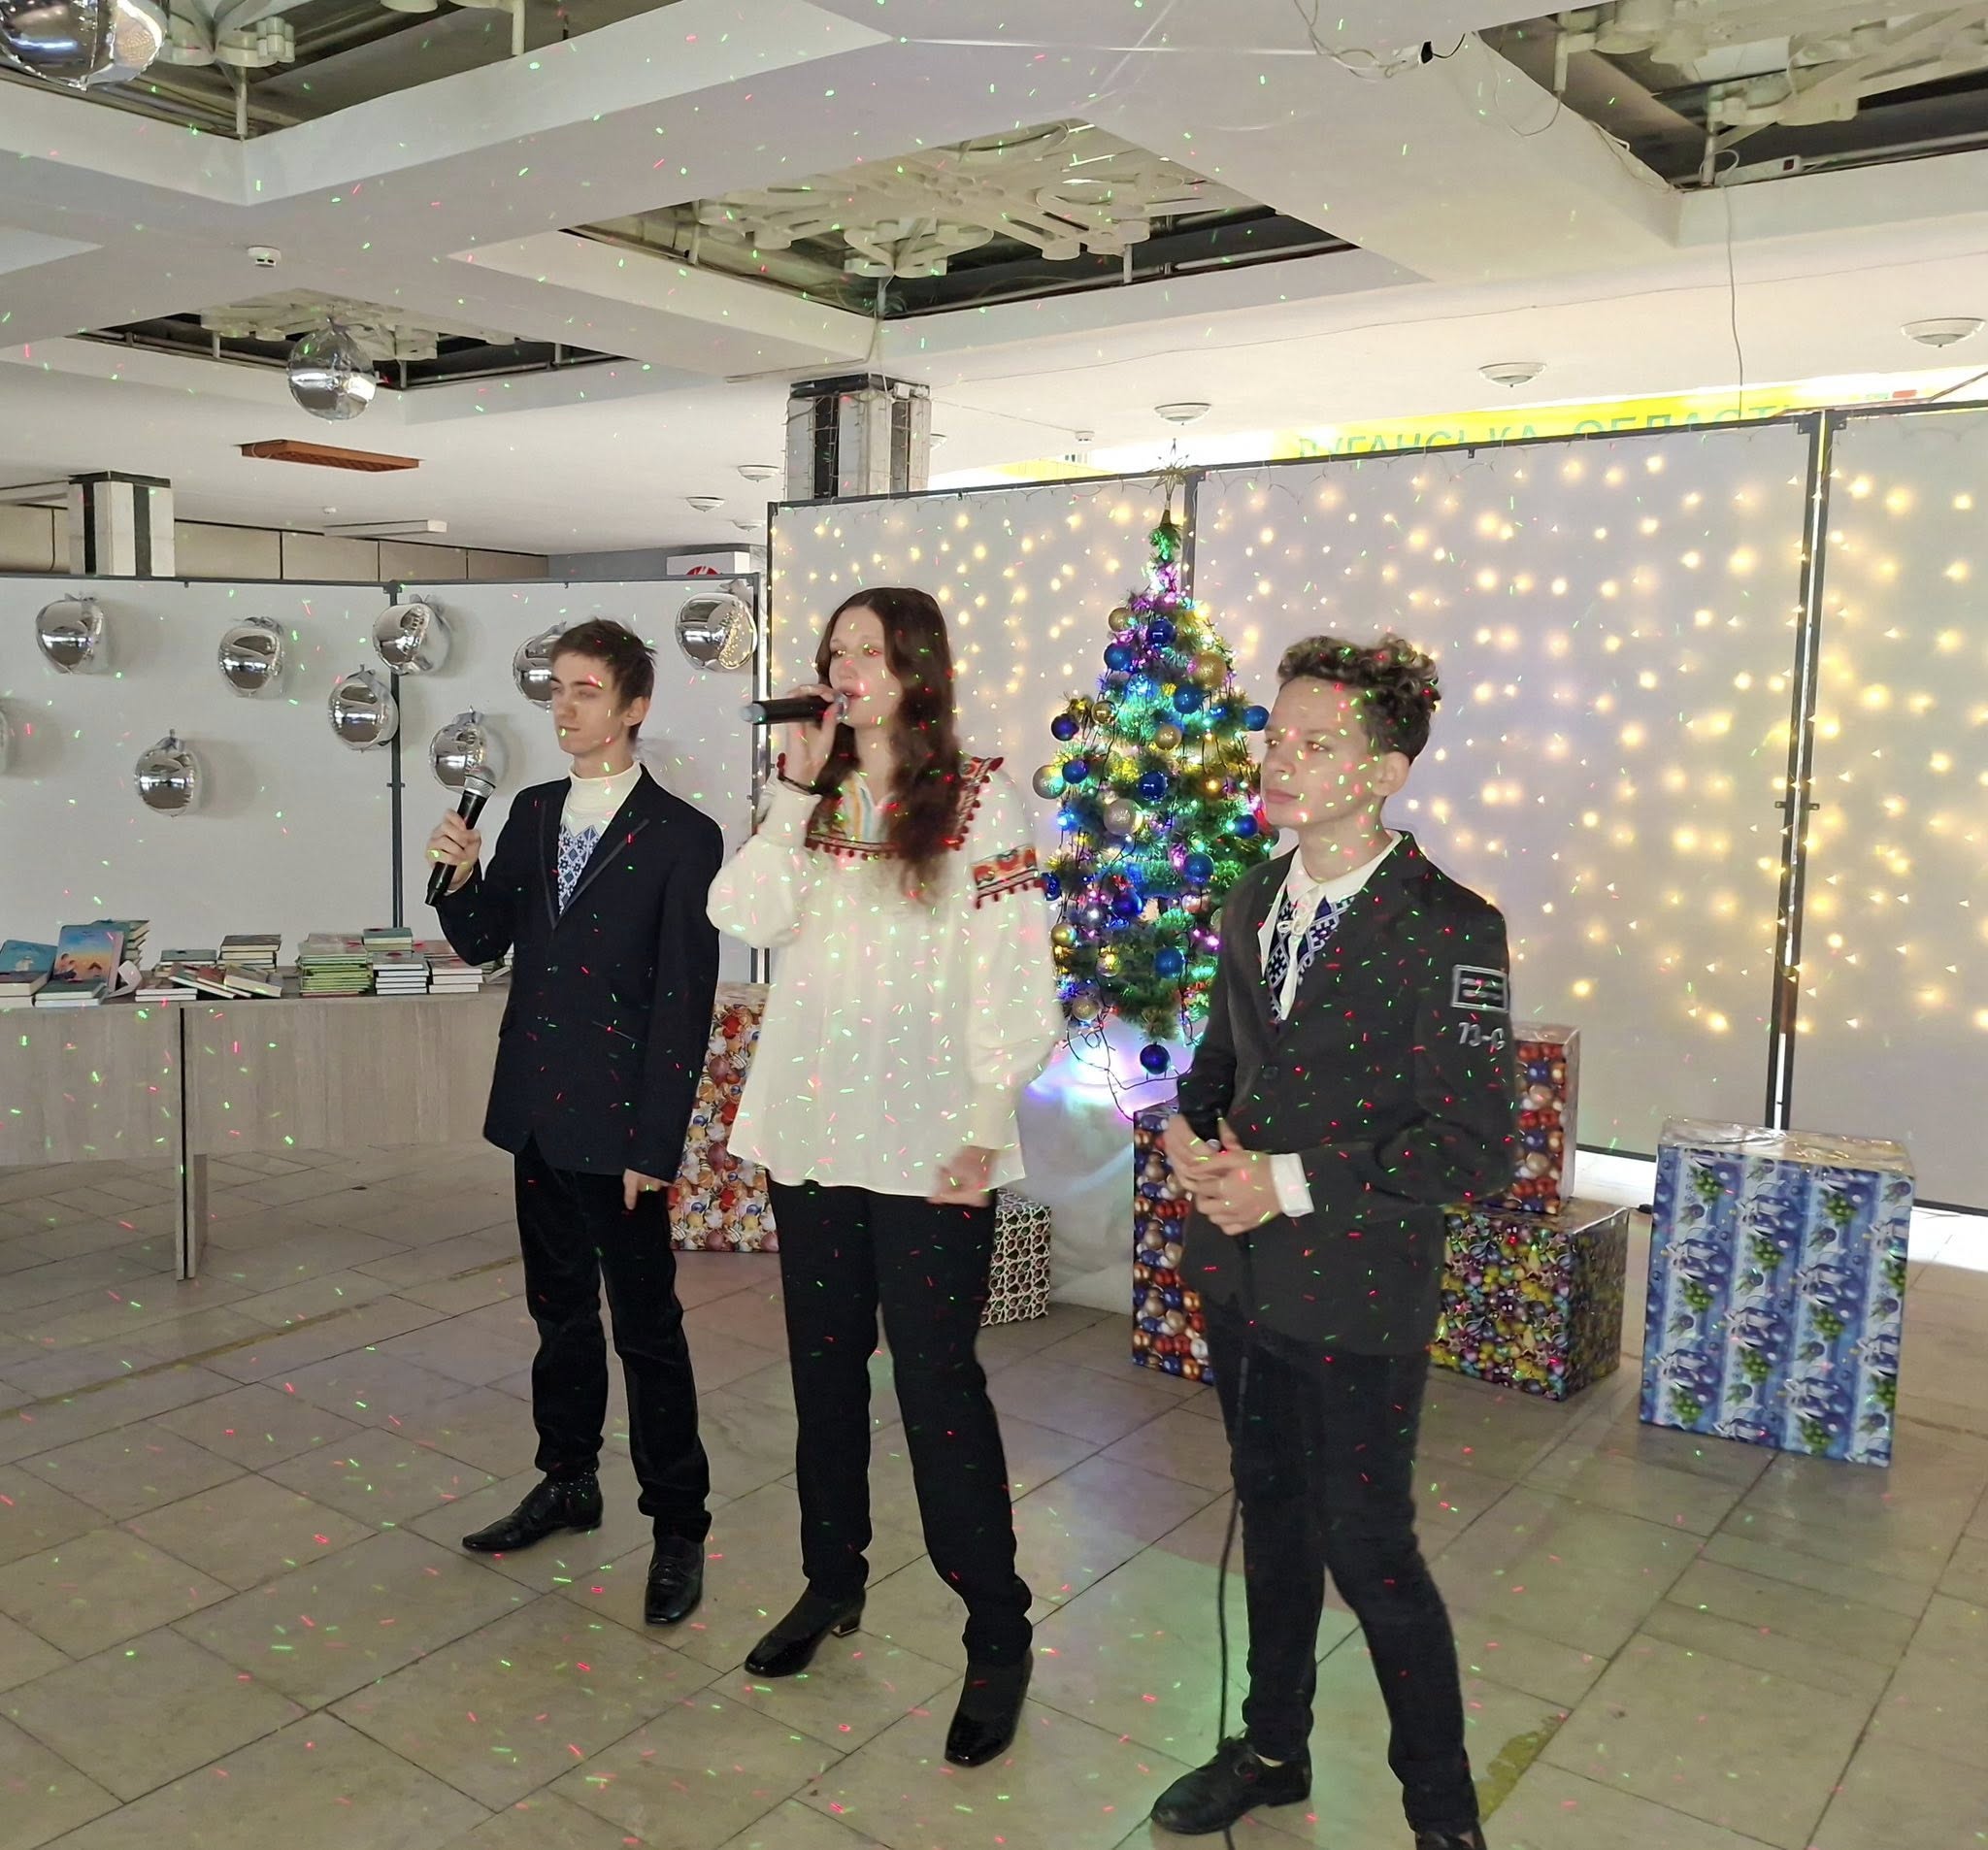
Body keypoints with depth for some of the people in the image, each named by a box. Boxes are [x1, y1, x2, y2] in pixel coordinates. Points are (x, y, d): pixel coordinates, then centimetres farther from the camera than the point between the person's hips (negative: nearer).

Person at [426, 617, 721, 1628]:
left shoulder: (683, 838, -11)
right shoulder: (532, 812, 8)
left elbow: (684, 1002, -13)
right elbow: (483, 945, 10)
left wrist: (654, 1143, -14)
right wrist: (462, 875, -11)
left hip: (617, 1124, -6)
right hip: (535, 1109, 6)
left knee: (647, 1327, 2)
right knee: (560, 1308, 19)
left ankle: (678, 1526, 16)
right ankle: (568, 1481, 36)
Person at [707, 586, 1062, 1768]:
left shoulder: (980, 799, -4)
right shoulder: (812, 798, 11)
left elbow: (1015, 977, -8)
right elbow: (747, 919, -4)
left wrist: (986, 1127, -13)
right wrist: (796, 791, -7)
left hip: (929, 1148, -5)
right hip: (810, 1132, 5)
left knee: (938, 1384, -2)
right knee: (825, 1368, 16)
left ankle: (998, 1633, 15)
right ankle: (832, 1583, 35)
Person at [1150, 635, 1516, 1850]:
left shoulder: (1450, 931, -18)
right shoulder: (1254, 904, 4)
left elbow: (1480, 1149, -19)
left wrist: (1293, 1183, -22)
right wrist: (1191, 1133, -7)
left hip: (1359, 1300, -6)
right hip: (1241, 1276, 7)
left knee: (1367, 1553, 6)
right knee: (1272, 1516, 22)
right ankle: (1273, 1750, 44)